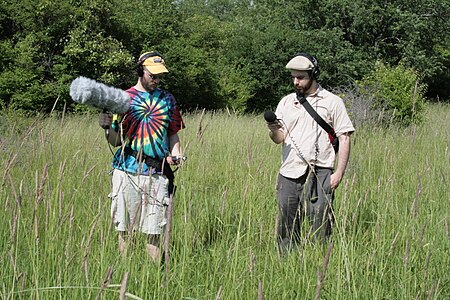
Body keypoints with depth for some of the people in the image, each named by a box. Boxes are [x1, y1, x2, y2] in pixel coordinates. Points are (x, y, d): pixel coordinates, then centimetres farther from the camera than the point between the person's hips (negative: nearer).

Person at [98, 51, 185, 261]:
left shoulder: (167, 99, 12)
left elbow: (173, 133, 20)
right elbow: (116, 141, 5)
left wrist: (175, 153, 1)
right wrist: (109, 127, -16)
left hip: (157, 173, 1)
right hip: (127, 171, -1)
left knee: (153, 231, 0)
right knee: (124, 228, 3)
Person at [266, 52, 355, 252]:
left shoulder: (332, 102, 3)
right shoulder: (286, 102, 15)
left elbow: (344, 139, 1)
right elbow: (279, 138, 11)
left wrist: (339, 173, -8)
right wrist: (274, 130, -13)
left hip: (319, 173, -4)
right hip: (289, 173, 4)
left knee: (320, 225, -5)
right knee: (287, 227, 6)